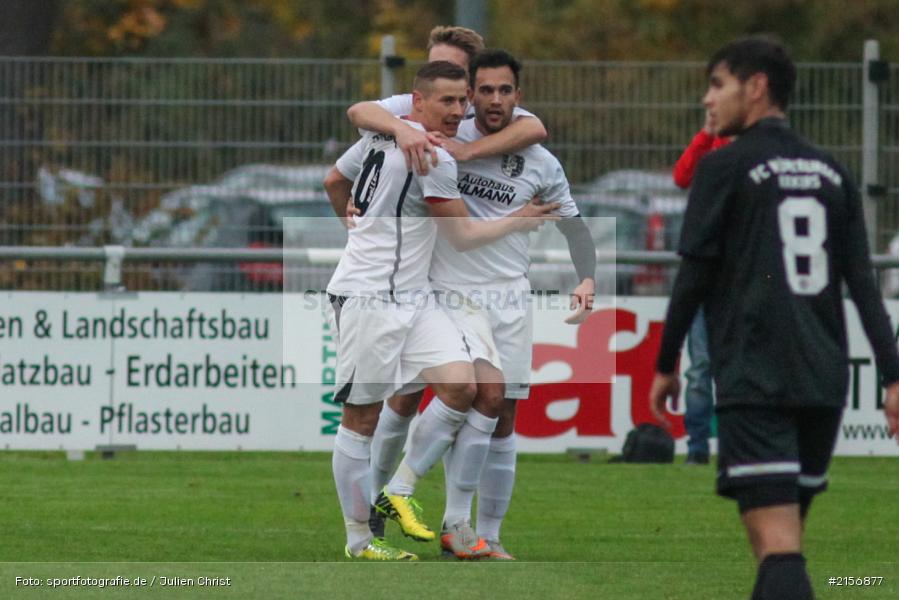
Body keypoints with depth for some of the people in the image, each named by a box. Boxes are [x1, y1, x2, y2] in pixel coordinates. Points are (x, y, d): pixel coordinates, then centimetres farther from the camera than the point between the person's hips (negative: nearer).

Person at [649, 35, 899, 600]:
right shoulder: (832, 173, 14)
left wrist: (666, 363, 6)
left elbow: (695, 274, -3)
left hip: (755, 382, -6)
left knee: (777, 544, -15)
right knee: (785, 538, 17)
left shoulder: (726, 166, -1)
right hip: (824, 382, 6)